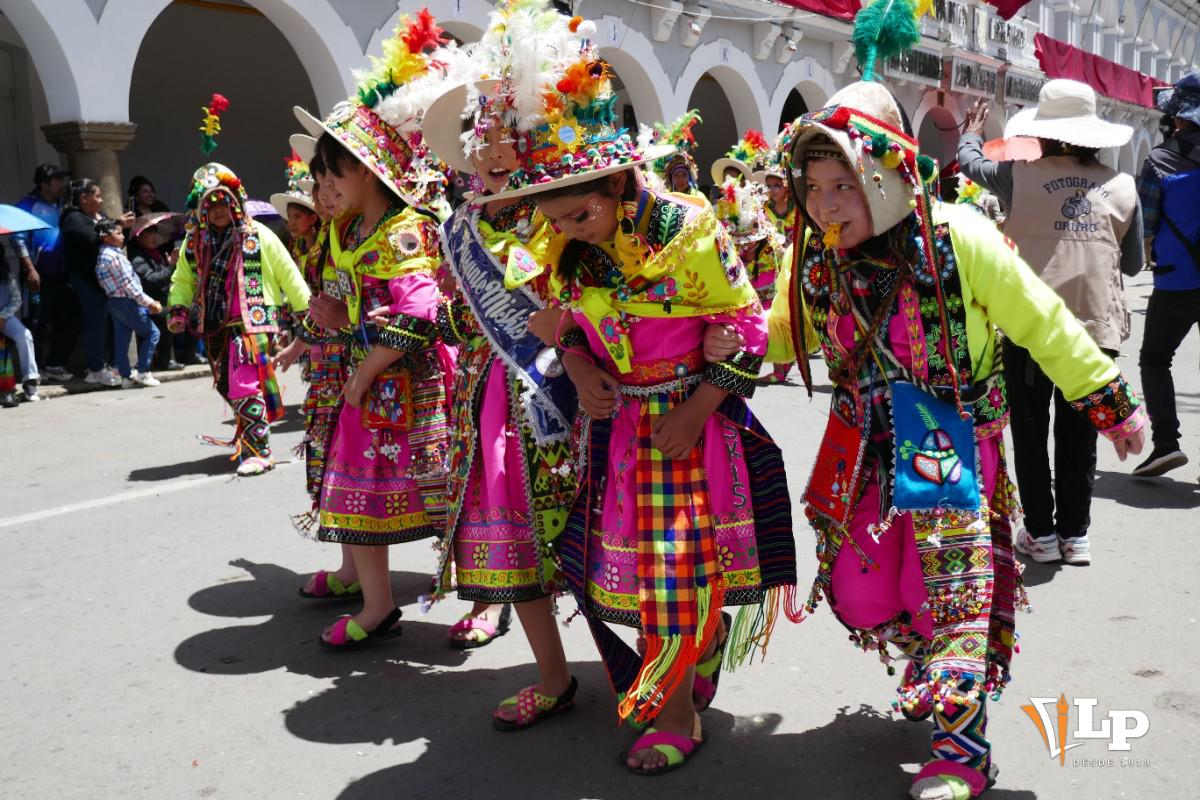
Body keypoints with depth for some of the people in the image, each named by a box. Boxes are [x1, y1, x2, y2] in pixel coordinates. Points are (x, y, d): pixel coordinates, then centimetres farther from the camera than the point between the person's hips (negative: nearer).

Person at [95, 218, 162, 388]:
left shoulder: (102, 255, 13)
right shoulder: (115, 256, -18)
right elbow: (128, 284, -20)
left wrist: (147, 301, 13)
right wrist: (149, 302, -15)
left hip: (114, 302, 10)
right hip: (126, 302, -10)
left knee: (121, 339, 10)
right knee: (152, 332, 1)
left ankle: (126, 376, 14)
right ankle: (142, 372, 1)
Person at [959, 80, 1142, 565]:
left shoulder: (1020, 175, -4)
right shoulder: (1122, 186, 3)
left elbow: (969, 162, 17)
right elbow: (1133, 264, 11)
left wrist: (972, 132, 38)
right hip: (1097, 325, 2)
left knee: (1031, 431, 10)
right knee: (1079, 434, 13)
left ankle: (1041, 533, 13)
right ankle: (1075, 534, 18)